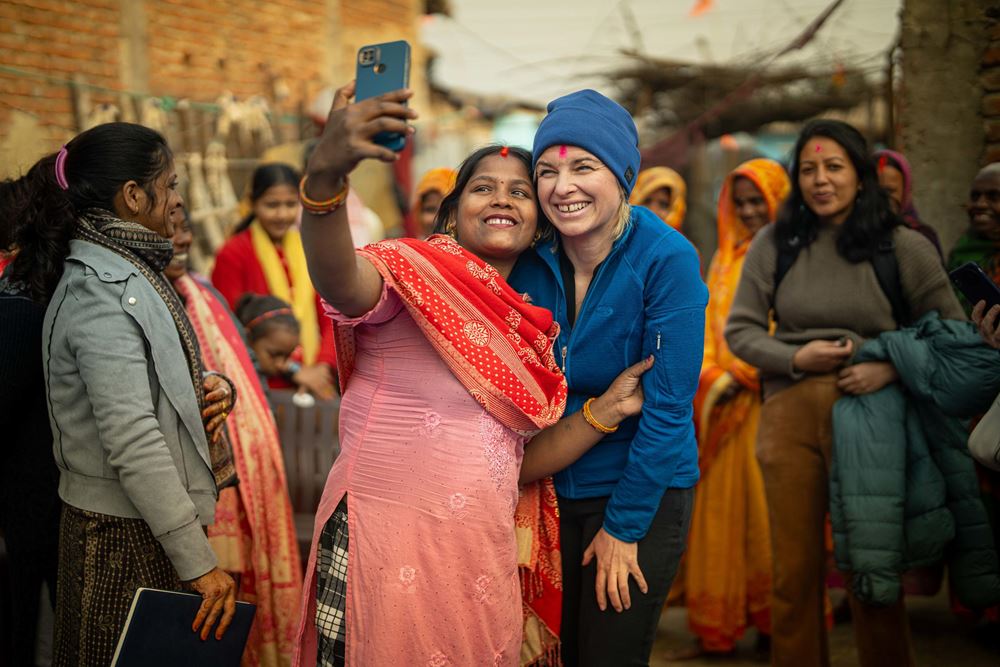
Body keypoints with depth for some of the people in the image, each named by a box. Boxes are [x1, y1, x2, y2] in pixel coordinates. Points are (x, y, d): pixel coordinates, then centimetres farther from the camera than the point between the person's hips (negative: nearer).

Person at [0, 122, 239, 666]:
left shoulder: (127, 273, 10)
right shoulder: (103, 290, -18)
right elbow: (132, 442, -25)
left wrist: (214, 386, -3)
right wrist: (198, 561, -24)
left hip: (141, 523, 9)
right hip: (125, 536, -9)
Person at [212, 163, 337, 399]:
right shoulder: (233, 254, -3)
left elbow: (329, 317, 11)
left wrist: (324, 365, -7)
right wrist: (294, 370, -10)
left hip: (314, 384, 4)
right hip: (263, 386, -4)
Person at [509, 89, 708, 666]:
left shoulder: (666, 259, -18)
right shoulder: (530, 260, -6)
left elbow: (667, 405, -17)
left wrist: (623, 527, -15)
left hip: (644, 492, -4)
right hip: (547, 486, 4)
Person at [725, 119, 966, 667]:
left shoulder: (903, 247, 2)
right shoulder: (772, 245, 6)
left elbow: (950, 331, 4)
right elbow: (739, 329, 8)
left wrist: (891, 369, -11)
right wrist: (797, 358, -8)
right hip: (790, 413, 2)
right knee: (793, 570, 9)